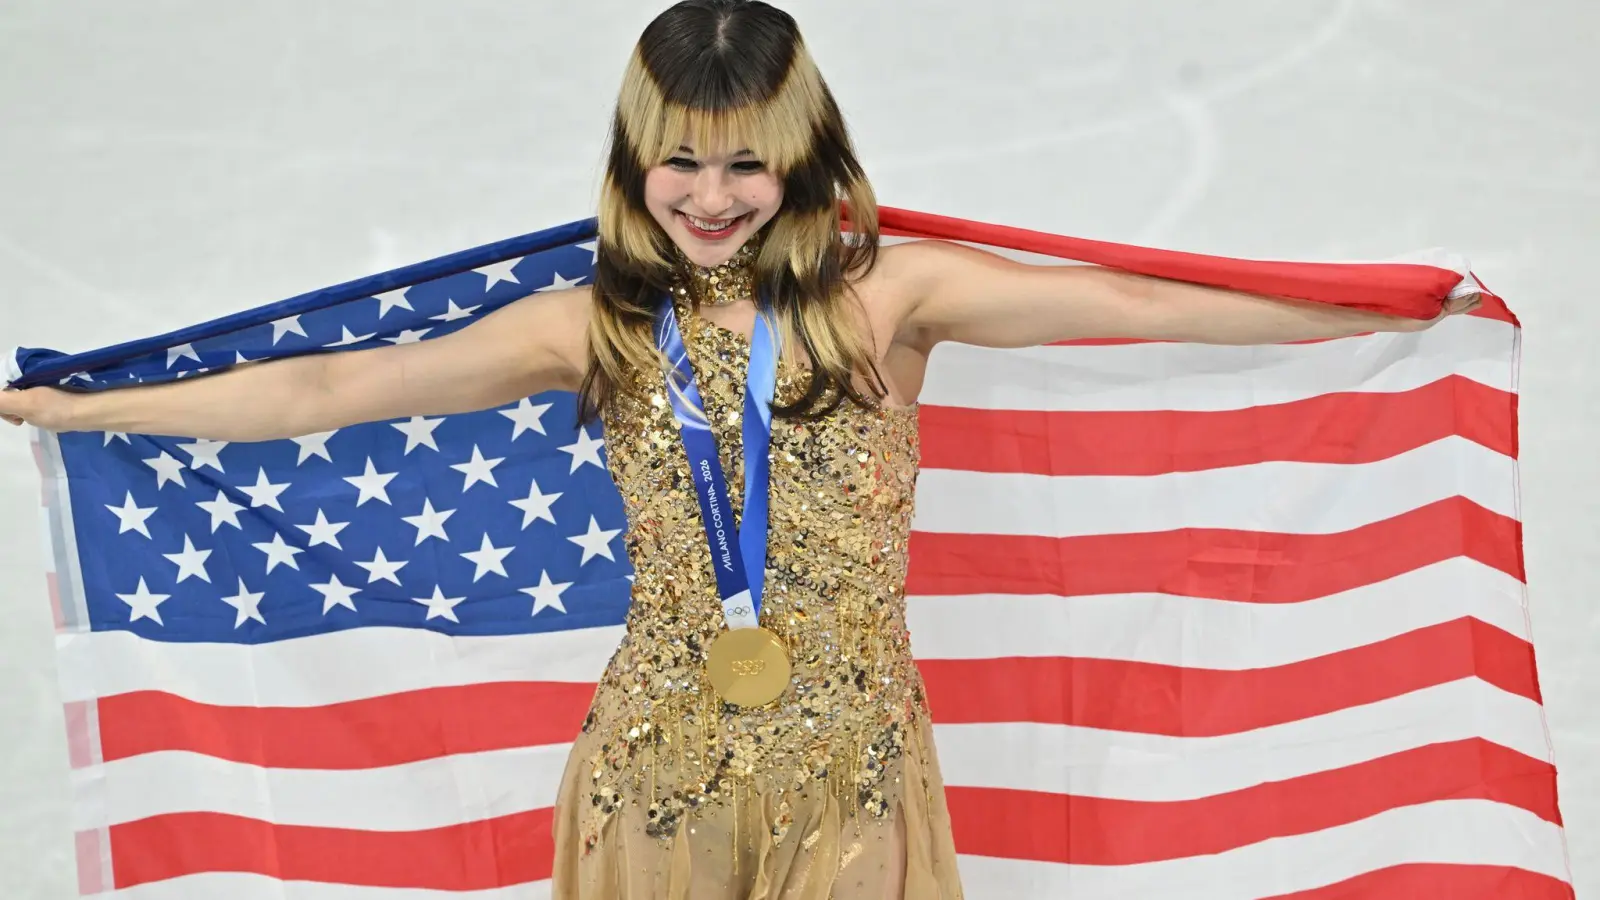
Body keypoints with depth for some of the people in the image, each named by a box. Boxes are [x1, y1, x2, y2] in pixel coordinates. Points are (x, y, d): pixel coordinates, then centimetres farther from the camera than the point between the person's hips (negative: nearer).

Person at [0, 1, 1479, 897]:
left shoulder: (887, 295, -4)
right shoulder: (595, 328, 0)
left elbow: (1130, 304, -8)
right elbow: (327, 386, 1)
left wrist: (1387, 318, -10)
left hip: (850, 747, -1)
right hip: (664, 746, 1)